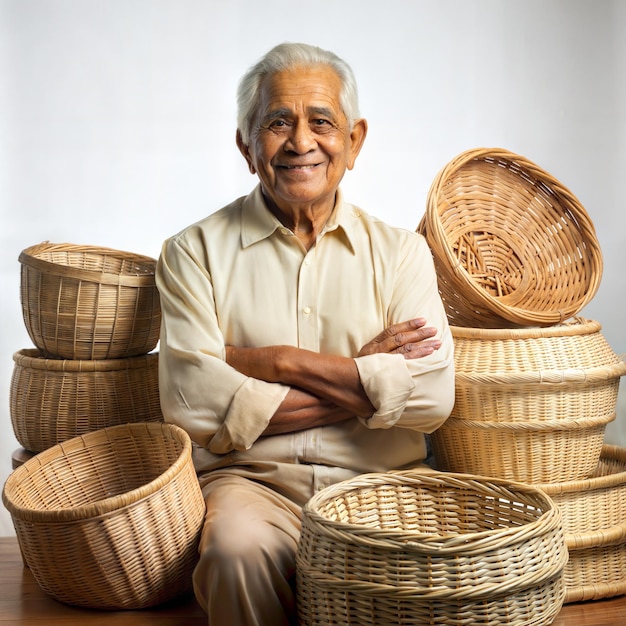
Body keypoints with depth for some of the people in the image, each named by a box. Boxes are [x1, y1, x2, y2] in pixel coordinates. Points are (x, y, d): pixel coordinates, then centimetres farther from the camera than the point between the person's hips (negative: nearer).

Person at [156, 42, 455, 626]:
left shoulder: (400, 251, 9)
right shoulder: (195, 251, 5)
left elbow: (432, 396, -6)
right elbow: (191, 401, -10)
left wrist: (277, 361, -9)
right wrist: (363, 384, -7)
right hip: (252, 481, -1)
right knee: (240, 550, -34)